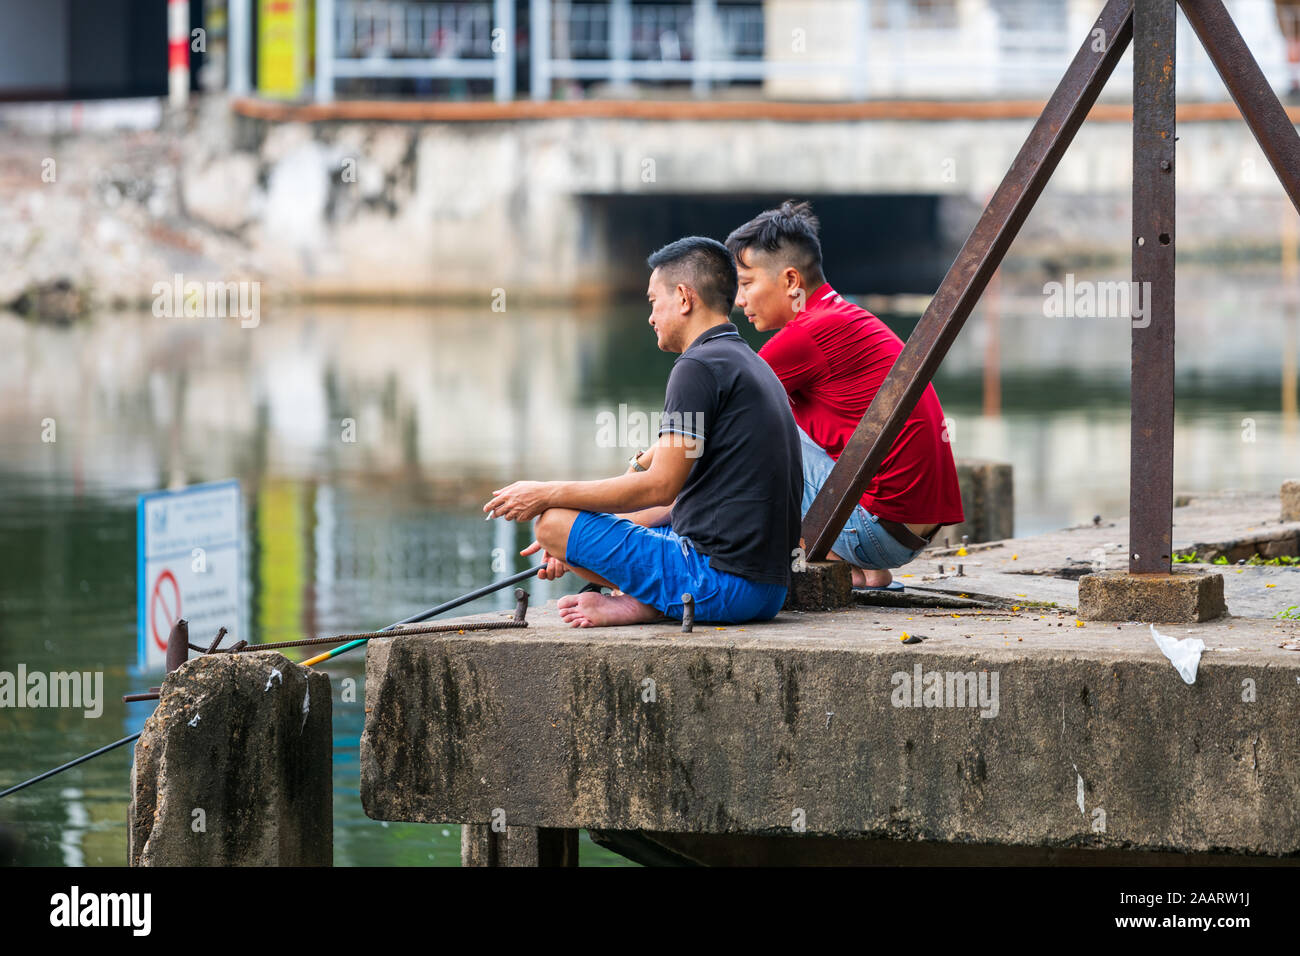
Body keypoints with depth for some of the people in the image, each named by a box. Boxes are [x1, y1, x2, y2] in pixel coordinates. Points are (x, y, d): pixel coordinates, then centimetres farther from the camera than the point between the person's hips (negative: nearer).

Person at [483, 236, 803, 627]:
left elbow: (660, 488, -16)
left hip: (719, 583, -10)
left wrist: (548, 494, -7)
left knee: (551, 520, -4)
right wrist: (578, 544, 21)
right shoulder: (753, 366, 20)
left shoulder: (700, 367, -12)